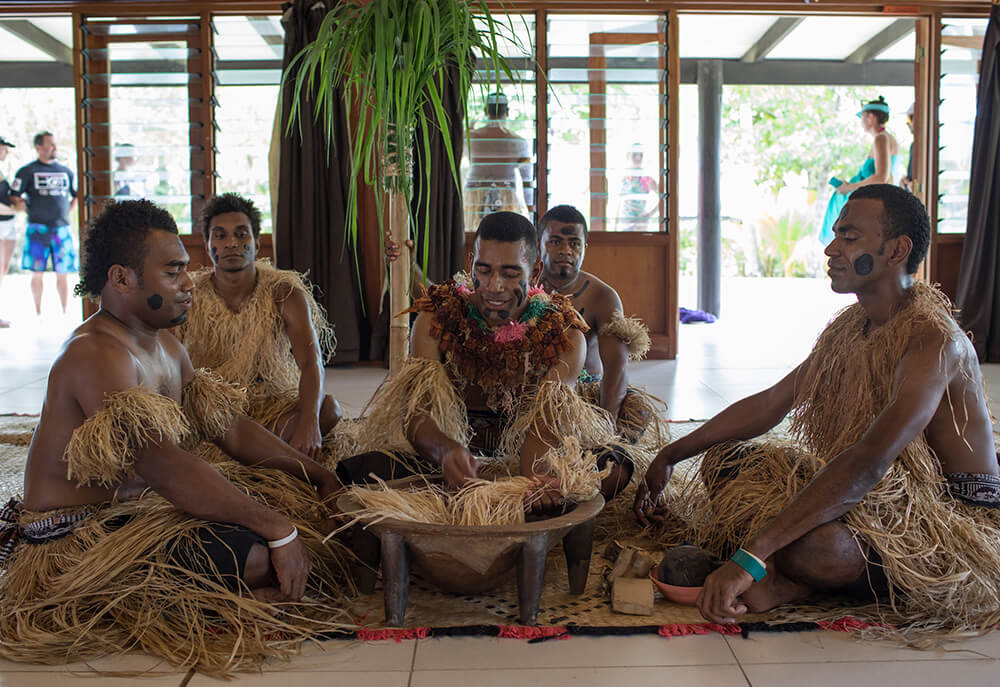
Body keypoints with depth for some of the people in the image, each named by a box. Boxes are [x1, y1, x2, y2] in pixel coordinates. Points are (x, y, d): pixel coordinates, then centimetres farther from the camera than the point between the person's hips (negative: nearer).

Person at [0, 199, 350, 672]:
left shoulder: (165, 346, 11)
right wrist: (278, 528, -32)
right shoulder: (95, 355, -21)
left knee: (292, 491, 6)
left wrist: (315, 474, 5)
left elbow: (229, 426, 14)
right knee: (255, 553, -29)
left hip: (135, 507, 10)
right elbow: (164, 465, -32)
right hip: (75, 539, -10)